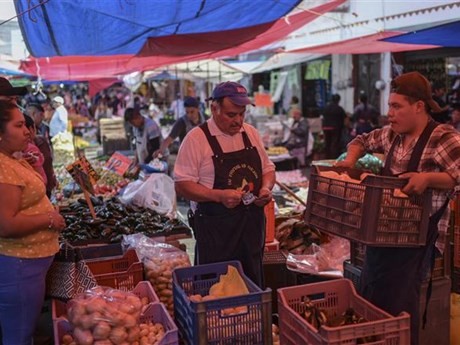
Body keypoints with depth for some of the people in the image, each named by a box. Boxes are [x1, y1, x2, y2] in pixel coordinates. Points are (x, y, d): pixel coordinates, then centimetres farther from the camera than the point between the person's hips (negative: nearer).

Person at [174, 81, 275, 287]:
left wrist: (266, 189, -4)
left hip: (253, 224, 5)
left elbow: (268, 169, 17)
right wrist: (219, 196, -24)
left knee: (253, 285, 15)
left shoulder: (251, 133, 8)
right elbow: (182, 185, -13)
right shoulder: (196, 139, -10)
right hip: (215, 230, -5)